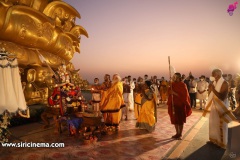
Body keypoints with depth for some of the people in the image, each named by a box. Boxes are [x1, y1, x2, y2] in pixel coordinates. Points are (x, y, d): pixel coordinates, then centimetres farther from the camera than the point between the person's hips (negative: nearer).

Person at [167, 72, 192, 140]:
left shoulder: (182, 85, -12)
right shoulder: (172, 84, 4)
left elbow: (184, 95, -16)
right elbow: (169, 92, 11)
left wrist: (175, 94, -24)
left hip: (180, 105, -6)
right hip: (173, 104, 6)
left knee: (180, 120, 5)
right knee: (175, 119, 12)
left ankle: (180, 134, 18)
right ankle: (177, 133, 26)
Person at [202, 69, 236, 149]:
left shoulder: (224, 83, -18)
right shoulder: (214, 83, 4)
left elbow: (222, 97, -26)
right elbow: (211, 95, 10)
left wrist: (213, 89, -30)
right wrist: (210, 89, -8)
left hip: (221, 107, -7)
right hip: (214, 105, 8)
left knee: (221, 125, 3)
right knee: (213, 123, 15)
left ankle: (223, 142, 17)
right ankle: (214, 139, 30)